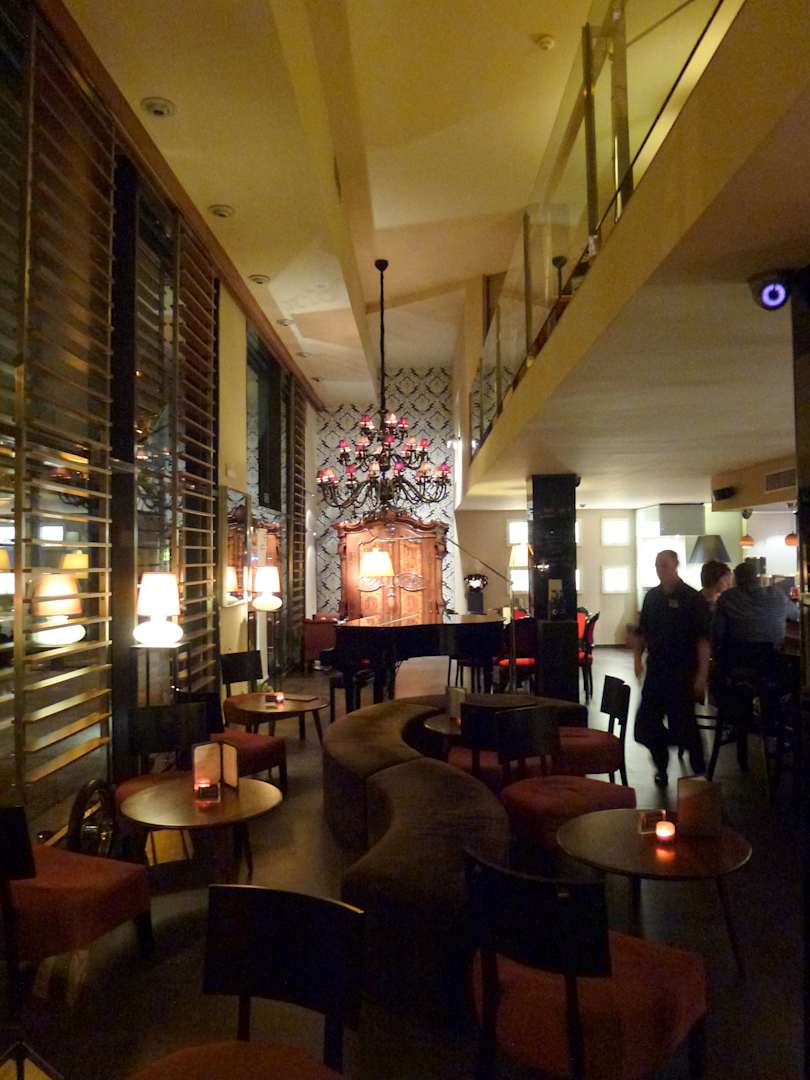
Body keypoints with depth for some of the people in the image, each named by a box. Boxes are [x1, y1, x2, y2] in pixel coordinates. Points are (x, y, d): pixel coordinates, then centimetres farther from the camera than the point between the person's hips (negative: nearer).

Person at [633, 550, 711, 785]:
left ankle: (699, 770, 19)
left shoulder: (692, 598, -8)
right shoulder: (652, 596, 9)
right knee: (647, 722, 5)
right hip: (656, 670, 5)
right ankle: (661, 766, 26)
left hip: (682, 672, -5)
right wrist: (638, 658, 5)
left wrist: (702, 675, -15)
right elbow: (641, 631, 16)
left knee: (683, 723, -1)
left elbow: (703, 639, -11)